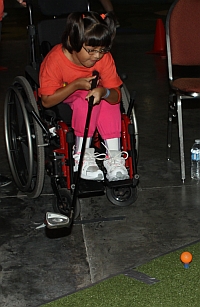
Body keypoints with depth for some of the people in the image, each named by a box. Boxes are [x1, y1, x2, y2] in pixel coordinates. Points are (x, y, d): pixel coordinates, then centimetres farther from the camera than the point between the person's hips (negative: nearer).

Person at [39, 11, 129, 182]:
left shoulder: (105, 58, -20)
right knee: (85, 99, -34)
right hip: (59, 103, -4)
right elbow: (47, 101, -27)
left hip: (87, 97, 4)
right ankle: (83, 157, -28)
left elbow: (116, 96, -22)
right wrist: (75, 85, -37)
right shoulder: (55, 60, -30)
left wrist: (104, 92, -46)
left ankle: (114, 156, -27)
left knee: (107, 99, -28)